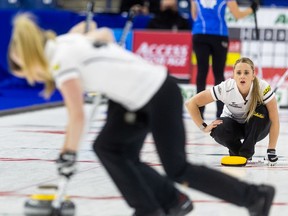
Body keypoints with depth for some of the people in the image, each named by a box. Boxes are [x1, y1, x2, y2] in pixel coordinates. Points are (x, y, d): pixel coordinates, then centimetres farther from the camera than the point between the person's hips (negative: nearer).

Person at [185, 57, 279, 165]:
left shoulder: (263, 88, -30)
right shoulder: (225, 88, -29)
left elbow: (274, 121, -25)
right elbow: (191, 103, -23)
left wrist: (271, 151, -28)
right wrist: (204, 127, -25)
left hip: (256, 127, 0)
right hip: (233, 123, 0)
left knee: (261, 110, -32)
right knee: (220, 131, -33)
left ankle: (247, 152, -16)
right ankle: (236, 151, 0)